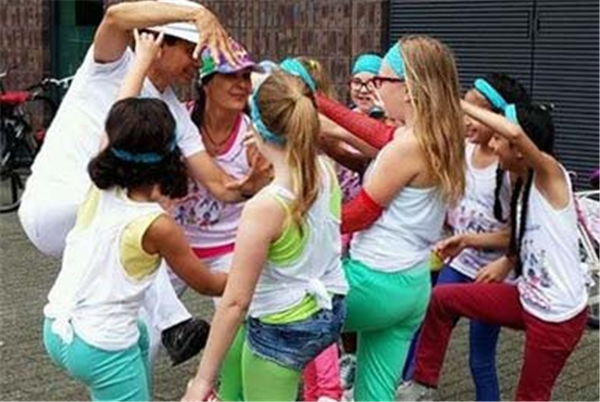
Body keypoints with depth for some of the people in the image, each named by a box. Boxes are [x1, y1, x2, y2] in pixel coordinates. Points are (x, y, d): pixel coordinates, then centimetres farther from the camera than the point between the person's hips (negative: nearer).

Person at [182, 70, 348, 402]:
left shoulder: (263, 207, -29)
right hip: (329, 311, 8)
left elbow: (236, 302, -25)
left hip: (282, 329, -8)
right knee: (233, 345, 33)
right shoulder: (326, 171, -11)